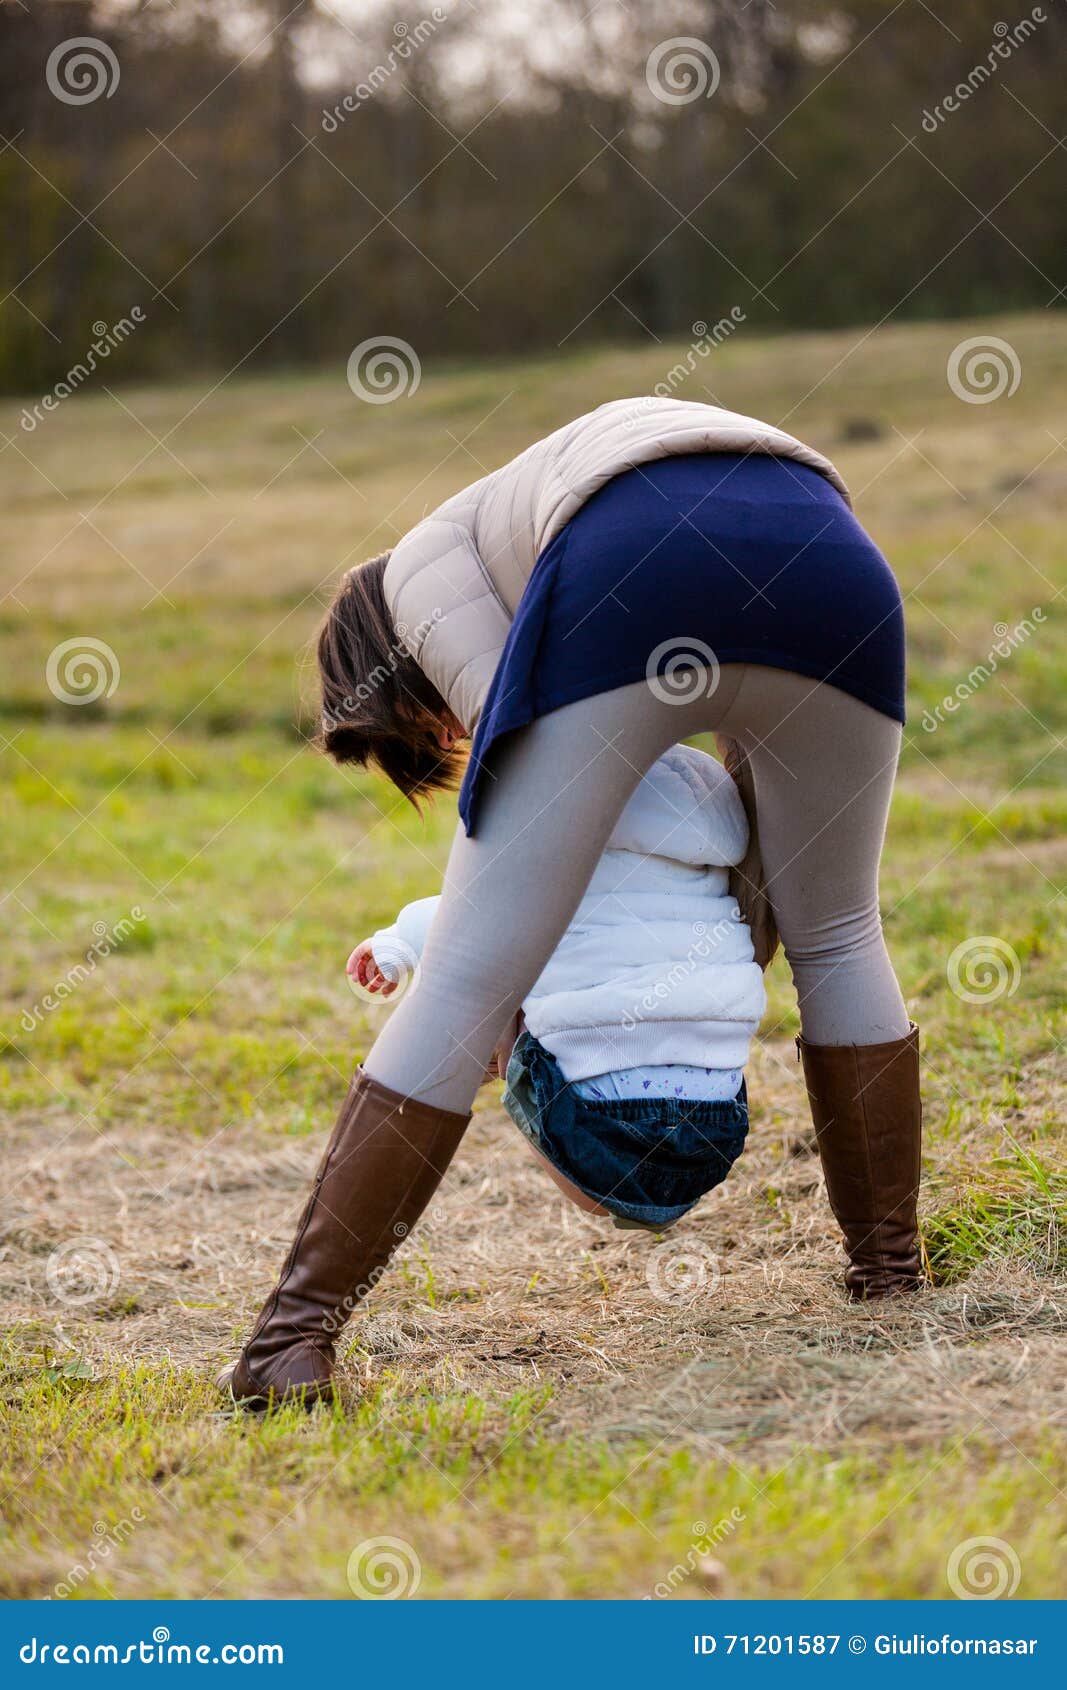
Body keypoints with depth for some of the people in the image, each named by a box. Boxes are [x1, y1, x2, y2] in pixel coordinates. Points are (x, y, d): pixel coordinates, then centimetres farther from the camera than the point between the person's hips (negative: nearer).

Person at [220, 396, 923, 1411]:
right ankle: (888, 1265, 32)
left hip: (640, 578, -5)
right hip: (829, 565, 5)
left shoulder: (422, 562, 30)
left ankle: (295, 1333, 1)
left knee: (468, 977, 1)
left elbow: (519, 732, 13)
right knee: (837, 938, 29)